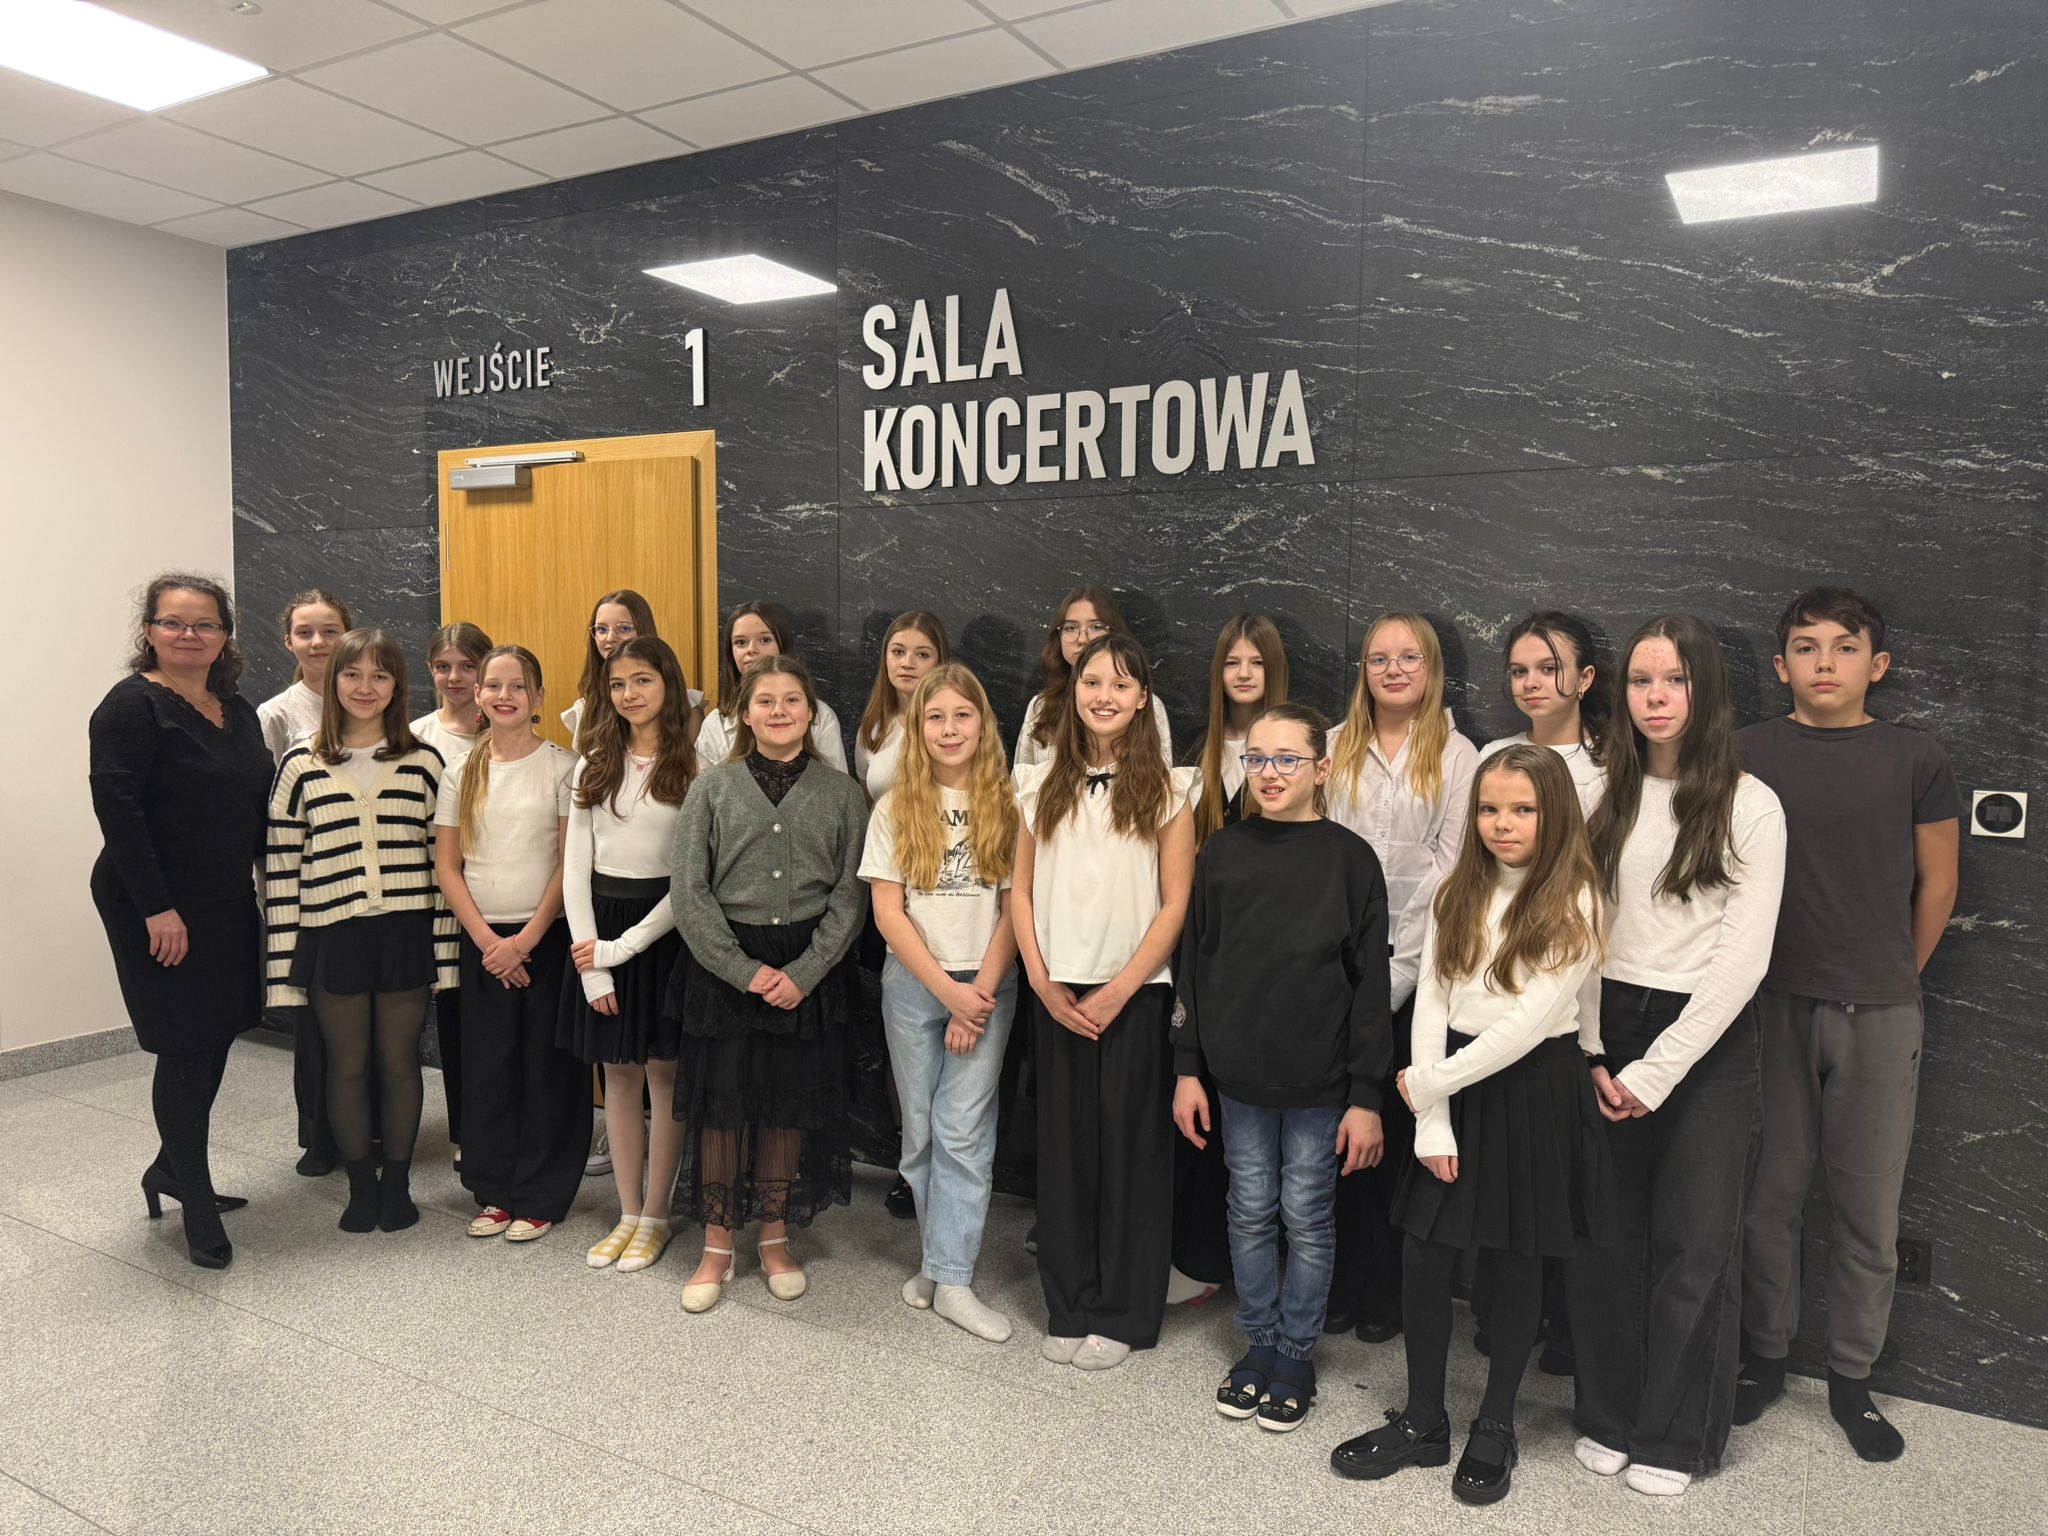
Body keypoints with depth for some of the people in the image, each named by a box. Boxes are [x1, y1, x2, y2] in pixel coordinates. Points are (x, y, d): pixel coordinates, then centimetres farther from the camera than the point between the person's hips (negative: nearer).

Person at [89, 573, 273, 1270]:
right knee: (187, 1048, -1)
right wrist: (157, 908, -21)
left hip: (229, 905, 7)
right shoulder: (133, 705, -12)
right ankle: (197, 1206, 13)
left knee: (215, 1040, 14)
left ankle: (171, 1167, 33)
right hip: (159, 910, -7)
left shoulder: (238, 711, 11)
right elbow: (117, 808, -18)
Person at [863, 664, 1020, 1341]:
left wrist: (982, 990, -10)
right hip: (913, 985, 1)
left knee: (964, 1133, -2)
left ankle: (951, 1278, 6)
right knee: (921, 1131, 9)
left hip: (987, 986, -1)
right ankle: (942, 1256, 25)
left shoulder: (1005, 804, 0)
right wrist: (947, 990, -10)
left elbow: (1015, 907, -2)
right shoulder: (895, 809, 1)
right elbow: (888, 912, -3)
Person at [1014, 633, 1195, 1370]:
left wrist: (1120, 991, -10)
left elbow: (1176, 902, -4)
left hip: (1134, 992, -2)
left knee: (1131, 1150, 4)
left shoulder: (1167, 789, -1)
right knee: (1064, 1146, 8)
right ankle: (1069, 1308, 22)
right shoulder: (1043, 784, 6)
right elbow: (1022, 891, 6)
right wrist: (1044, 982, -4)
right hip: (1057, 994, 3)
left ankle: (1122, 1314, 19)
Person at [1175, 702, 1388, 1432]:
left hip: (1319, 1083, -2)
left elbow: (1370, 984, -5)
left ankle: (1297, 1354, 27)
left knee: (1307, 1218, 9)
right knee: (1250, 1213, 13)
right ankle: (1259, 1344, 31)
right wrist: (1188, 1069, 5)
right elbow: (1194, 966, 6)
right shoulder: (1222, 852, 2)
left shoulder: (1349, 859, -6)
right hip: (1237, 1075, 3)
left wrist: (1366, 1096, -7)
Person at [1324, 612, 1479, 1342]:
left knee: (1400, 1129, 5)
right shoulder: (1334, 749, 9)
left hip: (1414, 971, -2)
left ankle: (1390, 1291, 19)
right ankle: (1341, 1283, 19)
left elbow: (1449, 869, -4)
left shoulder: (1457, 757, 1)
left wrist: (1397, 967, -10)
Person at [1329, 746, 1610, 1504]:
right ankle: (1422, 1423, 23)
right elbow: (1431, 1003, -1)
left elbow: (1527, 1023, -16)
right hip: (1453, 1088, 4)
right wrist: (1432, 1123, -9)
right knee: (1424, 1257, 4)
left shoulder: (1573, 903, -9)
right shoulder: (1456, 896, 4)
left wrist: (1424, 1084, -13)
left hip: (1534, 1092, -3)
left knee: (1513, 1266, 9)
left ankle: (1496, 1428, 28)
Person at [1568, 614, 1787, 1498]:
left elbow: (1742, 960, -11)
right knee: (1602, 1237, 8)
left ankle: (1675, 1439, 24)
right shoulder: (1603, 796, 5)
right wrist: (1590, 1052, -7)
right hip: (1607, 1032, 3)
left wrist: (1653, 1073, -14)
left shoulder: (1750, 806, -6)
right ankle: (1608, 1416, 27)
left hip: (1707, 1041, -3)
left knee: (1693, 1246, 6)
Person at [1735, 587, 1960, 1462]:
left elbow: (1937, 882, 10)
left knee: (1870, 1207, 8)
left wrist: (1895, 978, 14)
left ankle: (1852, 1380, 25)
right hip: (1775, 1004, 0)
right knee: (1771, 1195, 8)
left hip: (1881, 1013, 0)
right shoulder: (1747, 755, 0)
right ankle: (1764, 1357, 26)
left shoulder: (1916, 761, 1)